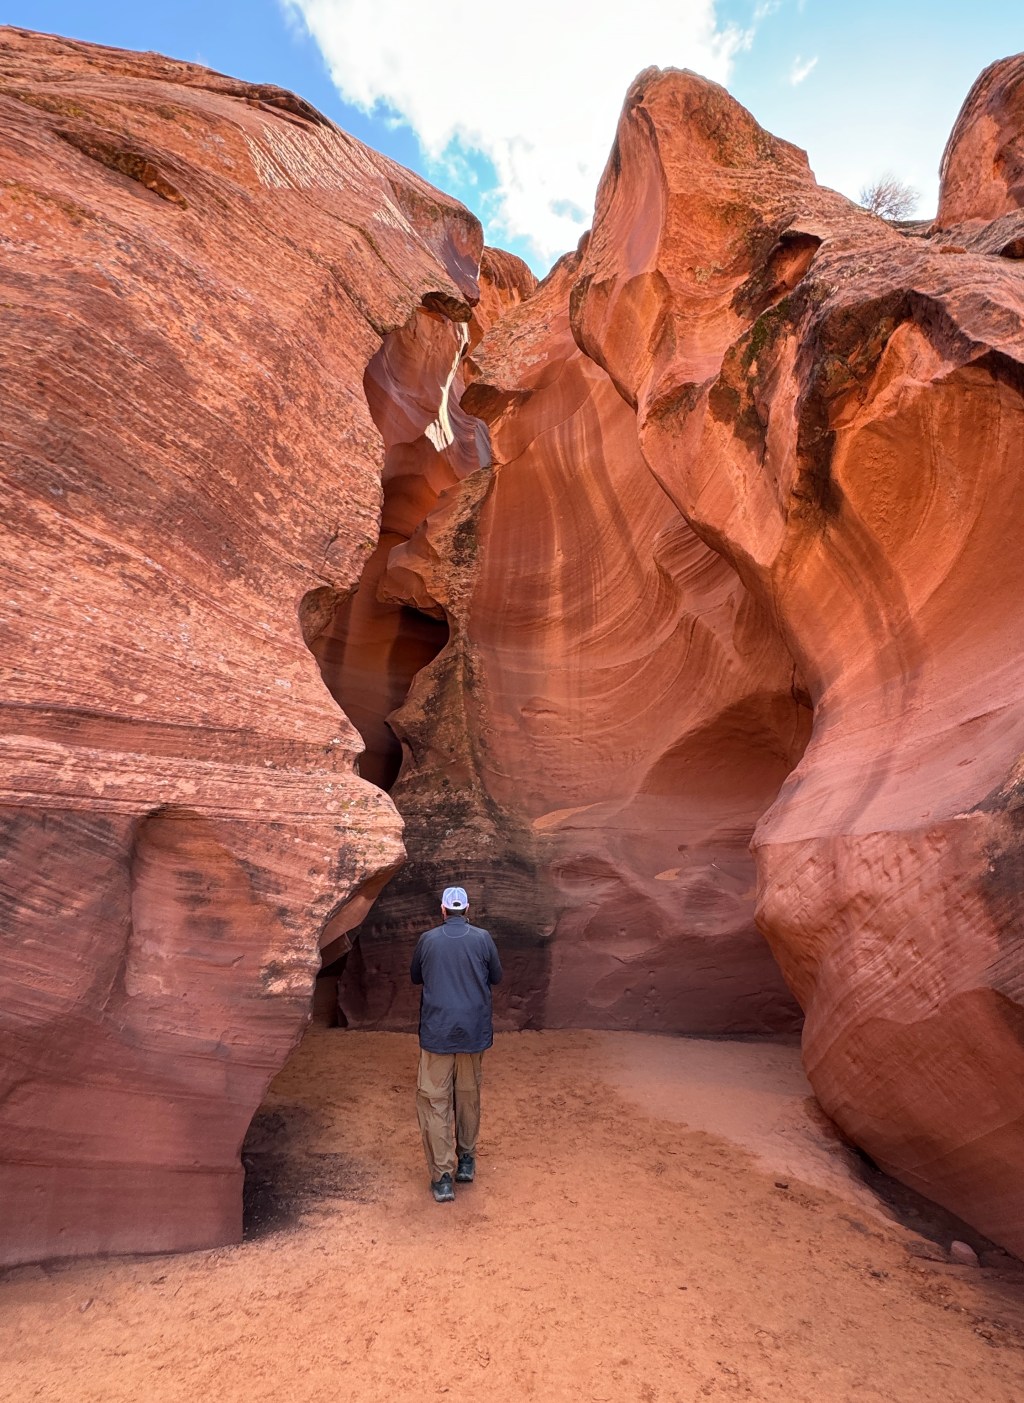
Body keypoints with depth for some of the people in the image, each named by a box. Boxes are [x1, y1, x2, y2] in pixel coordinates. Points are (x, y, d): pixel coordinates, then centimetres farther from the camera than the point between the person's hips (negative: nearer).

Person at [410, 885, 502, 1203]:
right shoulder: (482, 938, -6)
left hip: (437, 1032, -1)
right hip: (473, 1031, 2)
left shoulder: (428, 940, -5)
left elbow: (415, 977, 12)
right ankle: (466, 1161, 32)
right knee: (468, 1098, 19)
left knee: (435, 1102, 7)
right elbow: (496, 977, 7)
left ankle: (442, 1178, 5)